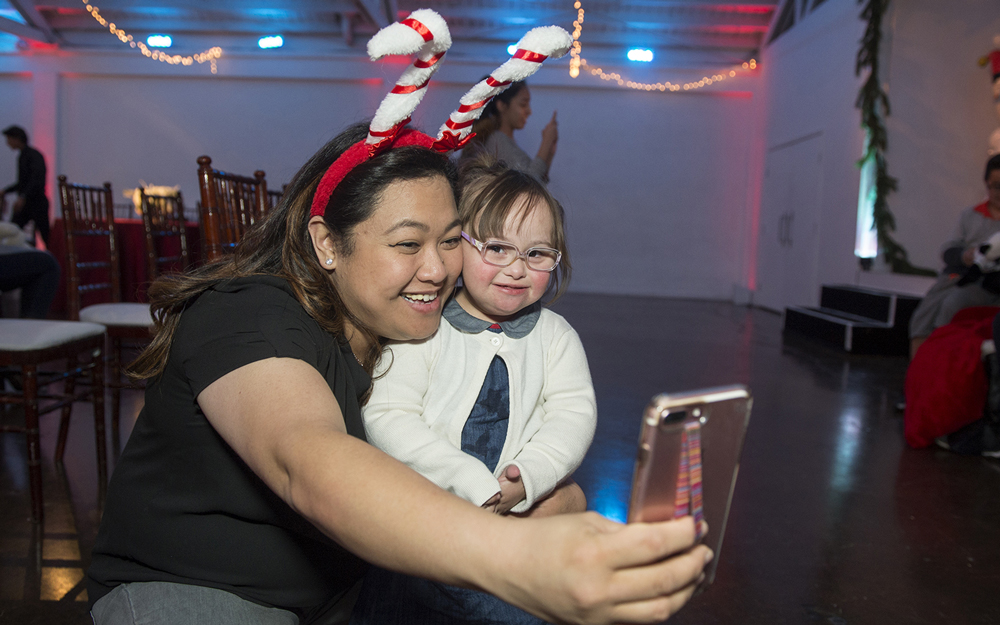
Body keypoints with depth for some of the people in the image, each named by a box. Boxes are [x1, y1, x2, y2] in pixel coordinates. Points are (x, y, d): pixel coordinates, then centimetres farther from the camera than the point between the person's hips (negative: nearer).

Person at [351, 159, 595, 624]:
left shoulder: (554, 334, 6)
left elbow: (574, 412, -2)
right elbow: (387, 419, -16)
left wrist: (527, 480, -20)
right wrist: (474, 484, -22)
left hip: (521, 516, 3)